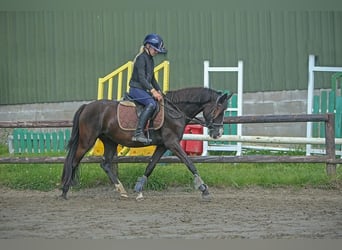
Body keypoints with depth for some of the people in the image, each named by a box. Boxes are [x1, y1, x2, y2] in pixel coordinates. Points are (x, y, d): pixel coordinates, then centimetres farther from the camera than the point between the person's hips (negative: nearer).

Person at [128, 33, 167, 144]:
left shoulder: (150, 59, 18)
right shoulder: (141, 58, -12)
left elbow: (152, 78, 25)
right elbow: (141, 78, -21)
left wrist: (159, 91, 13)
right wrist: (152, 91, -27)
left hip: (144, 90, 10)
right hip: (136, 89, -10)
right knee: (151, 103, -31)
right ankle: (138, 133, -40)